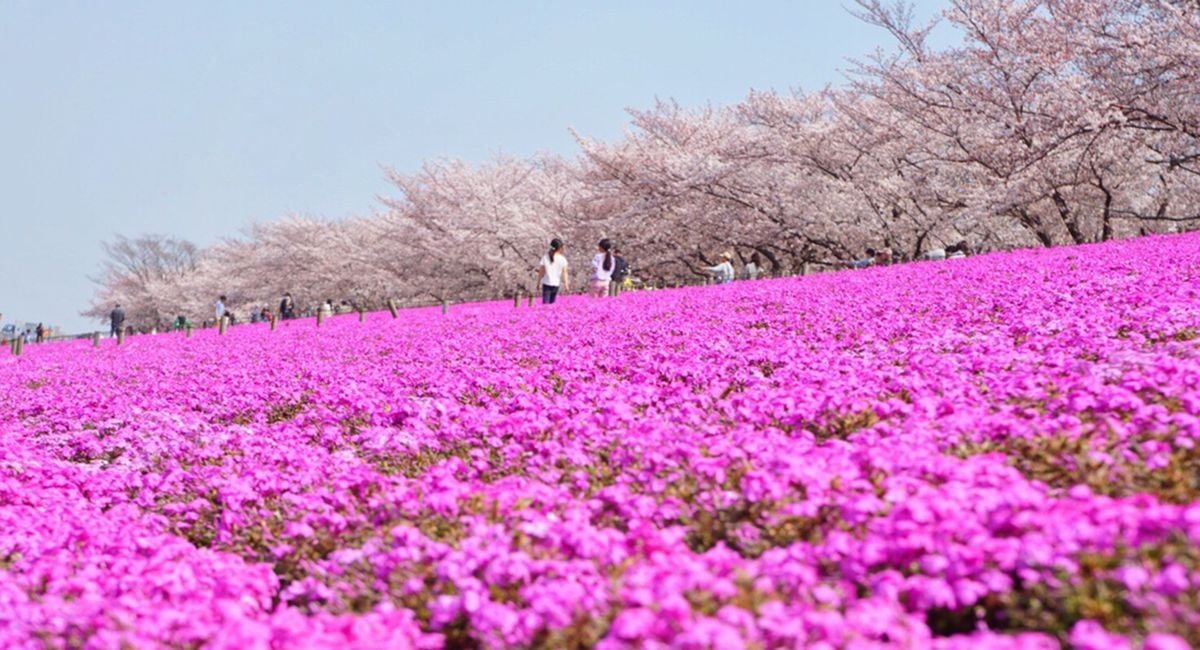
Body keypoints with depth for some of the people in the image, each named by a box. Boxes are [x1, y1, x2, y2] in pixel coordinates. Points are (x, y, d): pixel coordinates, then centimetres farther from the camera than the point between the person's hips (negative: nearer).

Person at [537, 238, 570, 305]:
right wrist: (566, 284, -1)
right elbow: (565, 273, -5)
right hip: (556, 284, 1)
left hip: (546, 284, -1)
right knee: (552, 302, 17)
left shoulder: (545, 257, -4)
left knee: (545, 302, -4)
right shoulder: (562, 259, -5)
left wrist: (538, 283, 8)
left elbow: (541, 272, 0)